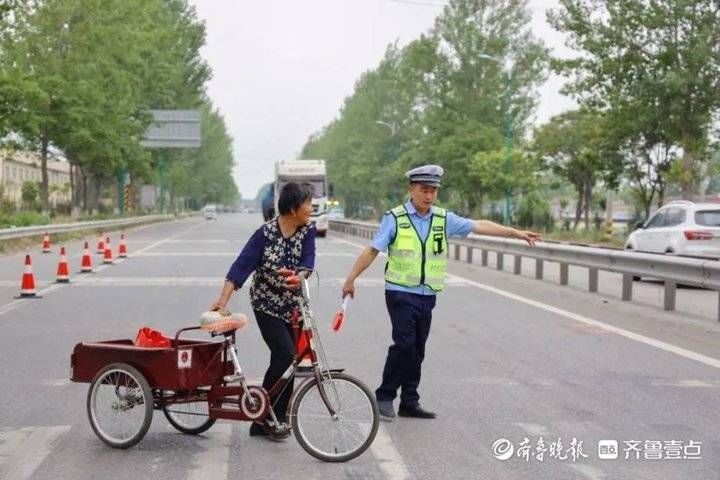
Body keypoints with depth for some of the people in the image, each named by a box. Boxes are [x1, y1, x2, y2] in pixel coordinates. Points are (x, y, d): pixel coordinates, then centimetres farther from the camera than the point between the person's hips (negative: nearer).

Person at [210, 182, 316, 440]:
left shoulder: (308, 231, -3)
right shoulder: (266, 232, -15)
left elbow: (308, 261, -14)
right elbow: (242, 265, -19)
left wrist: (298, 276, -37)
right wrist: (223, 298, -27)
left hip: (293, 305, 5)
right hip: (267, 304, -5)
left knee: (283, 361, 6)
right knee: (286, 355, -16)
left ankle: (265, 421, 20)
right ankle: (273, 417, 0)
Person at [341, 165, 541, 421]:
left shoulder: (443, 219, 6)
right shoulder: (395, 218, -5)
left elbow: (479, 226, 5)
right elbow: (372, 250, -5)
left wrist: (516, 233, 1)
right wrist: (351, 278, -9)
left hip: (427, 295, 5)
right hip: (400, 293, -5)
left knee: (417, 349, 9)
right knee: (404, 344, -14)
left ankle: (409, 402, 19)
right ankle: (385, 396, 1)